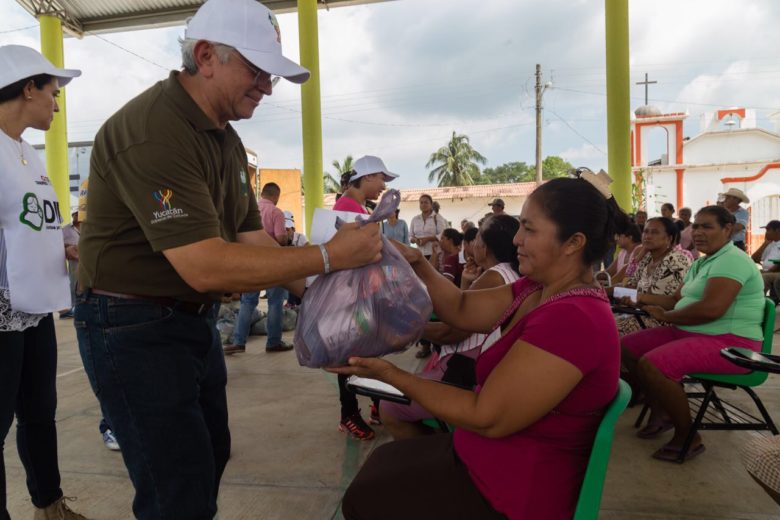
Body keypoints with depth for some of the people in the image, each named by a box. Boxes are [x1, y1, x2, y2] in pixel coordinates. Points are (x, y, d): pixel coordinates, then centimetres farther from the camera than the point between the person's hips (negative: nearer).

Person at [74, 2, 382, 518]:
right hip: (134, 329, -9)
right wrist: (329, 256, -28)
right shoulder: (150, 131, -24)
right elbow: (205, 266, -31)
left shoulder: (225, 138, 6)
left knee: (210, 457, 22)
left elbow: (252, 238, 5)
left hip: (196, 320, 9)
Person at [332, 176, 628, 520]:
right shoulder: (542, 289, 1)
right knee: (383, 462, 22)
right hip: (491, 455, 9)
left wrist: (390, 374, -26)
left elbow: (488, 418, -30)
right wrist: (417, 264, -13)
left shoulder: (571, 319, -32)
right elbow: (462, 310, 2)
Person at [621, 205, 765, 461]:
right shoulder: (702, 263, 17)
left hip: (729, 342, -10)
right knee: (628, 346, 4)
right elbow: (677, 300, 20)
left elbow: (712, 309, -29)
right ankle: (660, 411, 15)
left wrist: (665, 316, -14)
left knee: (651, 364, -31)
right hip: (691, 333, 10)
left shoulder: (732, 260, -16)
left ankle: (688, 437, -11)